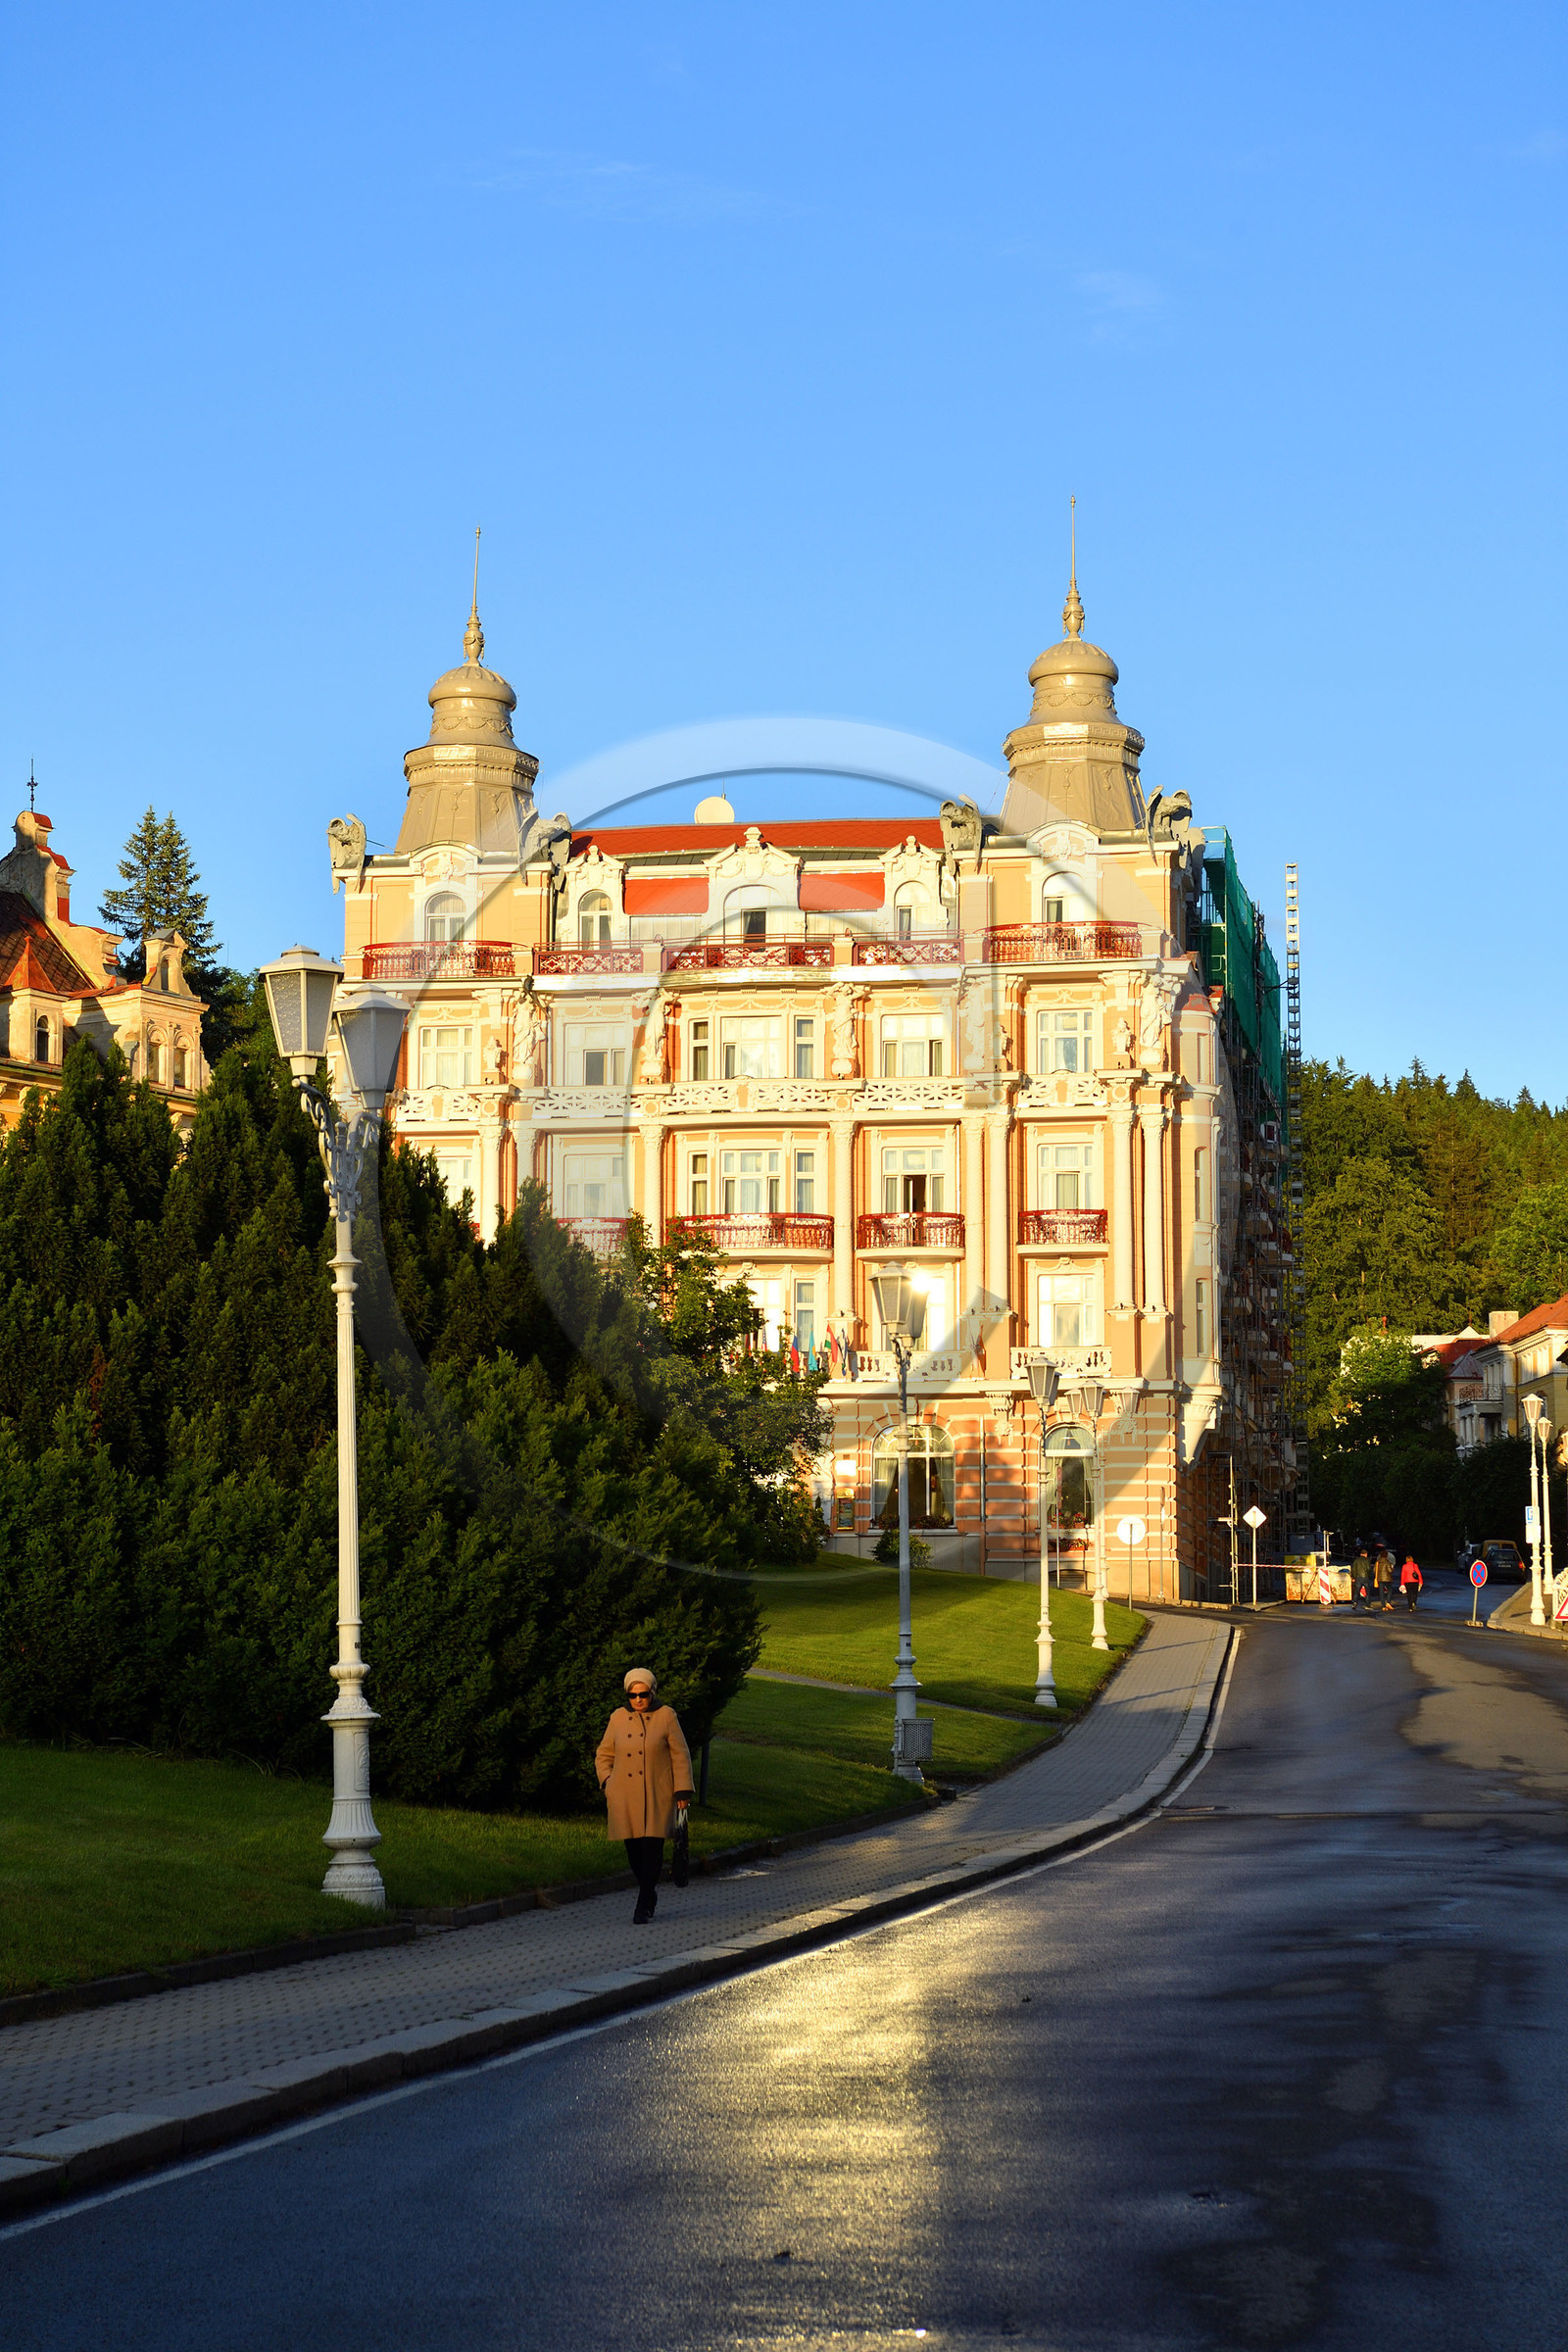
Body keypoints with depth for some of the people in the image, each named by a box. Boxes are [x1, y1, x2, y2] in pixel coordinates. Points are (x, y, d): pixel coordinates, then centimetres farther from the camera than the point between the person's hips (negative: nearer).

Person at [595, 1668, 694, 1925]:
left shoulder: (666, 1716, 0)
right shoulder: (618, 1718, 7)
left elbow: (680, 1756, 2)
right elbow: (603, 1756, 17)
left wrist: (682, 1791, -2)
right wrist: (607, 1781, 2)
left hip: (657, 1796, -3)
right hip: (625, 1798, 3)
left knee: (652, 1848, -10)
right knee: (633, 1849, 4)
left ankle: (643, 1906, -6)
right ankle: (650, 1894, 25)